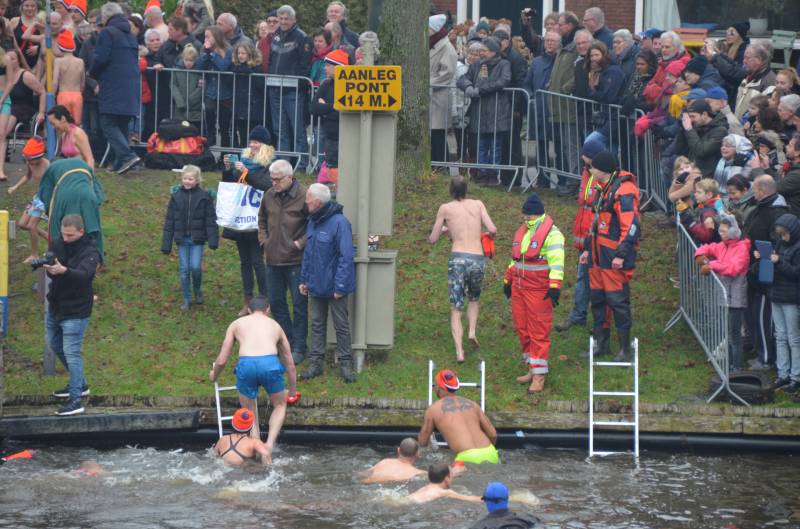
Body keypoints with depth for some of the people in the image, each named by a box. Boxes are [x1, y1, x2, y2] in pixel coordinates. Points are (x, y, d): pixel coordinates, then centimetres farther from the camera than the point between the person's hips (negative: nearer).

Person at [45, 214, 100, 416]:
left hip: (75, 310, -8)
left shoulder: (89, 252, -17)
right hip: (55, 306, 8)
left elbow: (84, 274, -36)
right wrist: (48, 266, -33)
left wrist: (64, 271, -55)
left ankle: (75, 400, -10)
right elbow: (51, 272, -9)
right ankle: (79, 384, 38)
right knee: (55, 346, 22)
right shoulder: (57, 244, 0)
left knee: (71, 352, -12)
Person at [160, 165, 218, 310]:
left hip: (197, 239, -2)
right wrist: (166, 244, 2)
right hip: (182, 239, 2)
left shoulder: (204, 196, -4)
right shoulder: (176, 196, 1)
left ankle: (198, 290, 20)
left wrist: (213, 239, -15)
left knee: (195, 267, -9)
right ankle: (186, 300, 16)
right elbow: (169, 221, 4)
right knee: (184, 270, 4)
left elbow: (211, 219, -5)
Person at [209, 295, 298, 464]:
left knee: (249, 414, 22)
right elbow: (289, 363, 40)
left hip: (246, 364, 0)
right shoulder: (275, 325, 31)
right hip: (270, 363, 0)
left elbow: (221, 361, 26)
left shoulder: (237, 324, 27)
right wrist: (293, 391, 54)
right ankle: (270, 443, 3)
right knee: (280, 406, 25)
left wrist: (214, 375, 48)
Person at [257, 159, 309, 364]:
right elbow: (262, 219, 22)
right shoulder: (269, 196, 5)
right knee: (276, 302, 14)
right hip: (273, 259, 6)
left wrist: (301, 243, -14)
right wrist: (264, 240, 11)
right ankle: (287, 340, 29)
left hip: (295, 261, -6)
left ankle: (298, 347, 9)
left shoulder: (303, 197, -14)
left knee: (299, 305, 1)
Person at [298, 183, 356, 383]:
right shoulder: (312, 221, 5)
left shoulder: (339, 222, -20)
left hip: (334, 286, -7)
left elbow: (346, 257, -20)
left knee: (341, 325, 5)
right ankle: (316, 362, 19)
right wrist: (304, 280, 11)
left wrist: (340, 286, -21)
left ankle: (345, 363, 14)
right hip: (316, 286, 7)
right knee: (317, 324, 12)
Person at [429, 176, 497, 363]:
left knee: (456, 309, 2)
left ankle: (459, 351, -11)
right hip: (477, 259, 2)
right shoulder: (478, 205, 10)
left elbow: (433, 239, 11)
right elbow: (493, 230, 0)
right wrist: (487, 238, 22)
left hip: (458, 258, -2)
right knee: (474, 299, 29)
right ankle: (472, 330, 6)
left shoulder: (445, 209, 6)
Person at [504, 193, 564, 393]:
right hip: (519, 288, 8)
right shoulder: (522, 232, 17)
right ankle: (531, 369, 23)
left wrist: (555, 287, -26)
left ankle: (539, 375, -2)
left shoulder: (551, 234, -10)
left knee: (539, 332, -5)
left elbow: (556, 262, -19)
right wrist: (508, 280, 31)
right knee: (522, 329, 11)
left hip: (539, 290, -8)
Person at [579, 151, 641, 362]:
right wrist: (588, 248, 24)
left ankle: (625, 350, -1)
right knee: (597, 297, 14)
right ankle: (601, 343, 25)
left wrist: (621, 255, -24)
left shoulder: (623, 191, -16)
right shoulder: (605, 189, 16)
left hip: (614, 259, -10)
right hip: (599, 255, 10)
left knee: (617, 299, -7)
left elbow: (632, 225, -21)